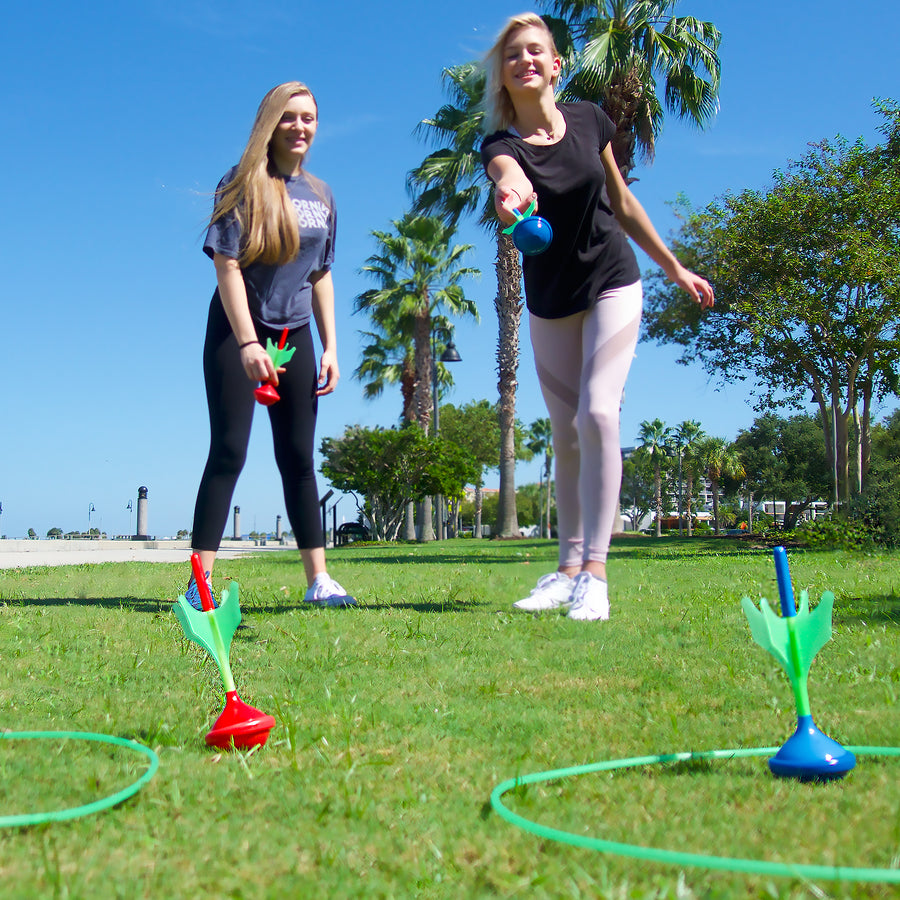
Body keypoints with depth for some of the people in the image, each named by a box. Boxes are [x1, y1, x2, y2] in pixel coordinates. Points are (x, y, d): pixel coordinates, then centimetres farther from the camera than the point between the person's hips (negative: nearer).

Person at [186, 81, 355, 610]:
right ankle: (201, 580, -7)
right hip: (238, 330, -4)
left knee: (299, 458, 4)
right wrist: (248, 343, -19)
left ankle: (319, 580, 5)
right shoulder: (243, 185, -5)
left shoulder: (321, 195, 11)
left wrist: (330, 347, 7)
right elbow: (227, 266, -12)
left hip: (294, 334, 5)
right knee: (228, 451, -9)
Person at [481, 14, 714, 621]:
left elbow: (622, 202, 7)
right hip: (549, 303, 1)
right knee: (567, 435, 7)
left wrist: (675, 268, 12)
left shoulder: (588, 120, -4)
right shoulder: (502, 145, -10)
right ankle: (569, 568, 18)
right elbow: (513, 180, -36)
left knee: (597, 413, -18)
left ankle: (595, 572, -15)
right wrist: (512, 196, -61)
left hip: (613, 285, -1)